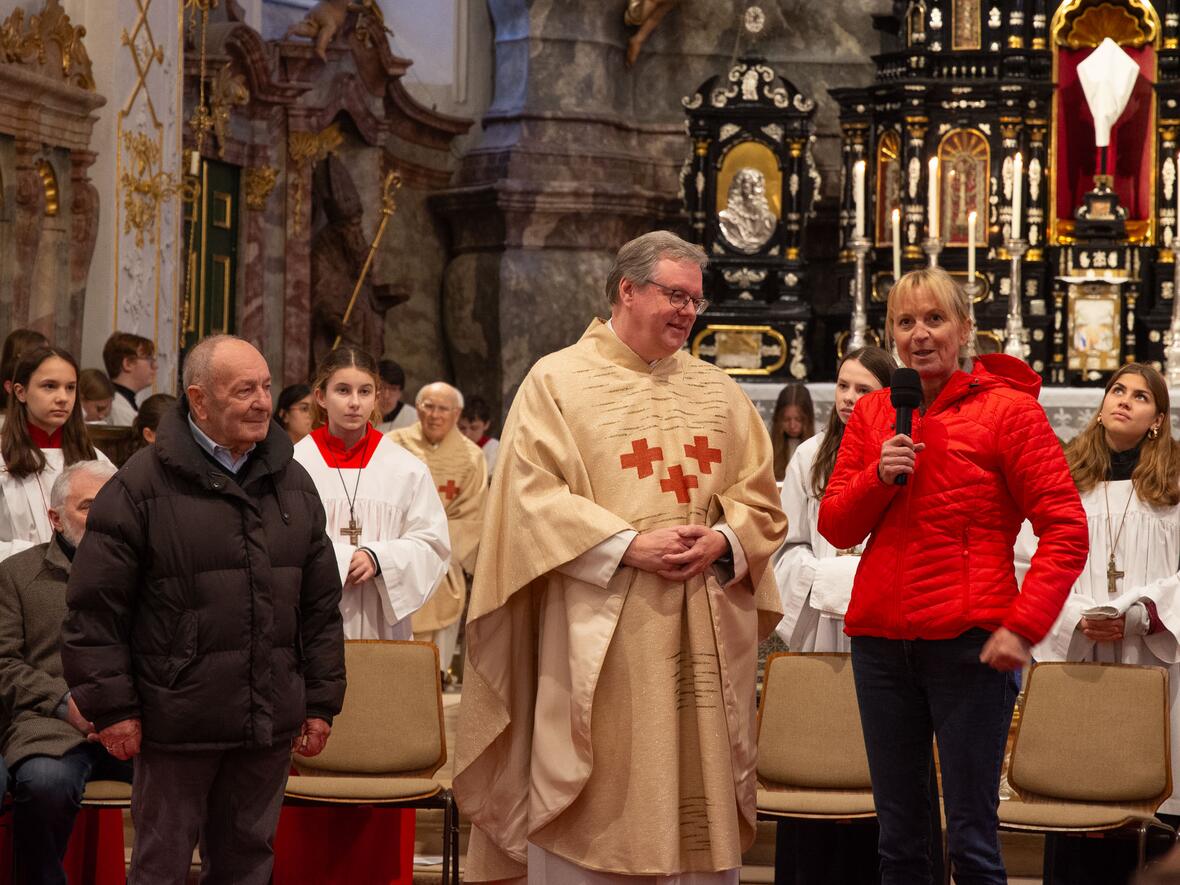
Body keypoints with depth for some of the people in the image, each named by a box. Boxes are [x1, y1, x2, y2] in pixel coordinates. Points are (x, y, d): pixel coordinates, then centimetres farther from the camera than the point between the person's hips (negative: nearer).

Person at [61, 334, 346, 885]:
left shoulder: (292, 483, 11)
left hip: (269, 722, 5)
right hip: (178, 723, -5)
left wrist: (321, 703, 11)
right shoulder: (140, 486, -6)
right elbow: (95, 610, -7)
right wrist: (111, 707, -10)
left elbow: (320, 606, 15)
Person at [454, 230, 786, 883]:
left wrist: (722, 542, -8)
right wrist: (628, 546, -16)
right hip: (599, 638, -4)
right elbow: (532, 496, -8)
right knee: (591, 806, -2)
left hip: (707, 635, 4)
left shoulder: (716, 390, 16)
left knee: (707, 798, 5)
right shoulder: (557, 381, 2)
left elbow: (759, 496, 13)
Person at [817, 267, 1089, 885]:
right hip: (881, 640, 5)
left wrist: (1024, 626, -15)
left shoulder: (1007, 408, -3)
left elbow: (1066, 530, -7)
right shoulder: (872, 415, 12)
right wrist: (878, 476, -8)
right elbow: (835, 526, 10)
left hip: (968, 642, -5)